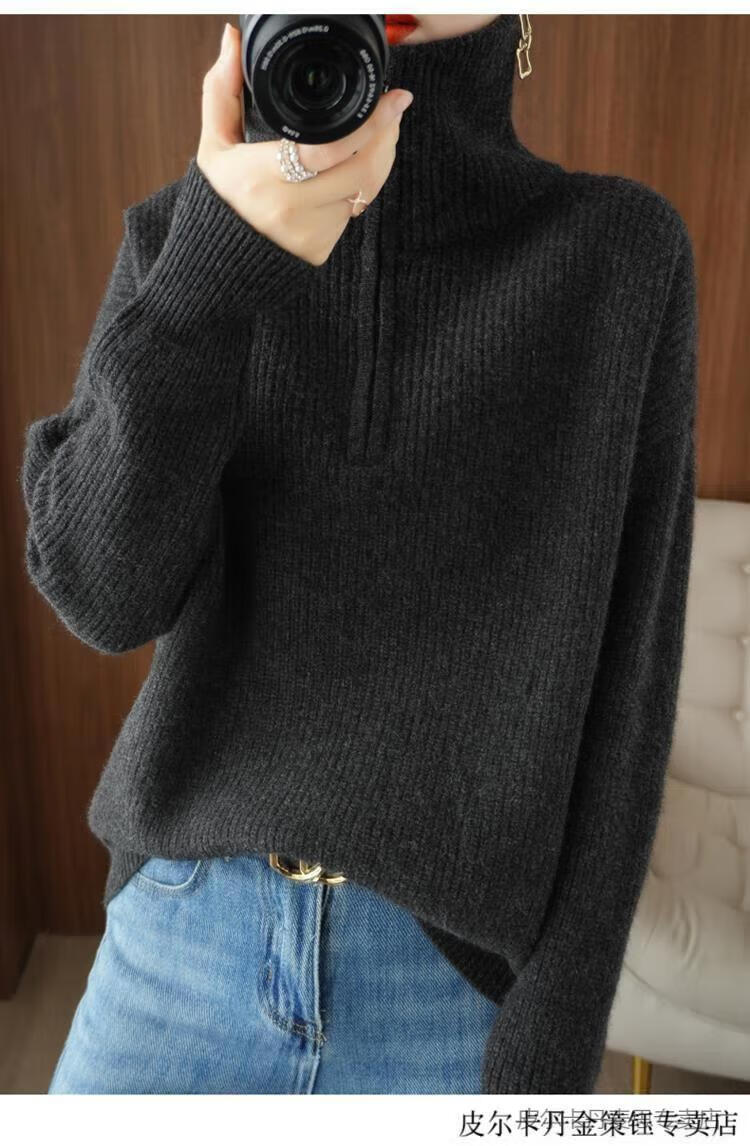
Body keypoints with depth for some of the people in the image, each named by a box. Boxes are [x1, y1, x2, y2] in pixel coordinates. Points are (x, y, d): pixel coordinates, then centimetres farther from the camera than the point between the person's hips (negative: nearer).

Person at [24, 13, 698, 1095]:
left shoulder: (622, 251, -8)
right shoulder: (177, 237, -2)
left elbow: (623, 672, -8)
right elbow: (104, 591, -13)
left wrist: (559, 1036, -8)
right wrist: (222, 258, -25)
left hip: (465, 963, -1)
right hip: (187, 920, 2)